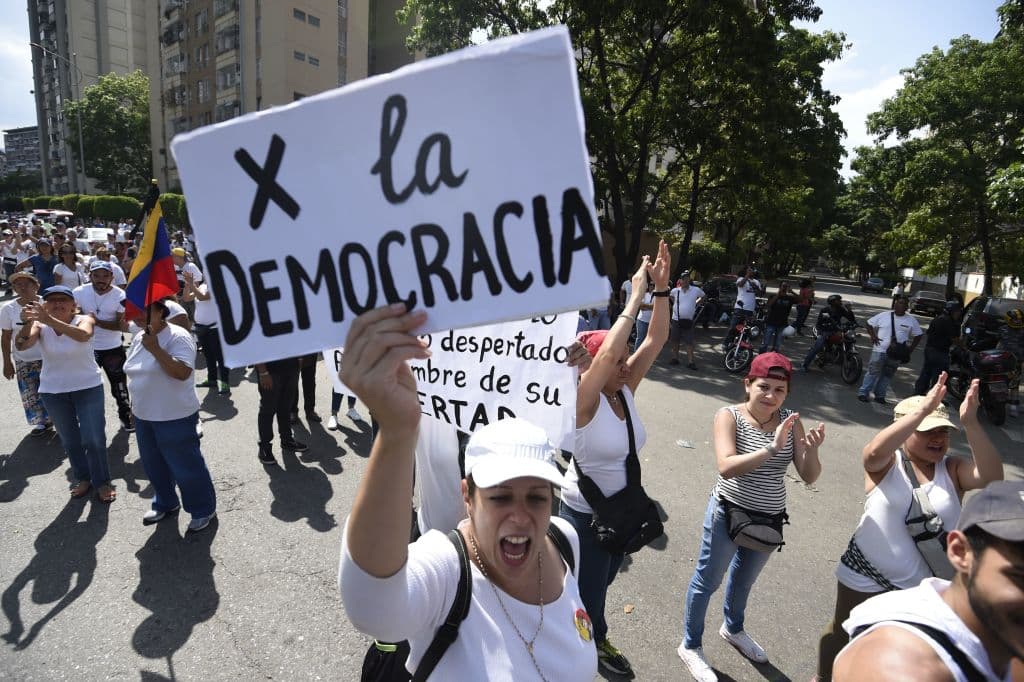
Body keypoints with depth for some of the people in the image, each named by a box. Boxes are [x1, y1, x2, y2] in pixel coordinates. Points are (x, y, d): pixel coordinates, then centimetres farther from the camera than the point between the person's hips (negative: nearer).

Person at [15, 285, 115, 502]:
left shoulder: (84, 320, -13)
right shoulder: (40, 326, -7)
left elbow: (83, 335, -36)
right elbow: (20, 345, -24)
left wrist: (51, 320, -49)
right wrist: (28, 323, -42)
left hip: (88, 388, -3)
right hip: (53, 392, 3)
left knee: (94, 438, -1)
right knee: (69, 440, 15)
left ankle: (102, 482, 16)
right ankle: (83, 478, 33)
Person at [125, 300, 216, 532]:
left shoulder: (178, 337, -19)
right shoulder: (138, 338, 7)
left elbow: (182, 372, -30)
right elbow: (135, 374, 18)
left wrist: (155, 349, -29)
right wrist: (135, 407, 19)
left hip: (175, 417, -8)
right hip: (144, 416, 8)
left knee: (186, 466, 2)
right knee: (154, 465, 21)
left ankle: (203, 509, 18)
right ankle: (165, 503, 41)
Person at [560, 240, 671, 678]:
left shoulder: (626, 391, -8)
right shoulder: (584, 401, -26)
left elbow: (656, 340, -13)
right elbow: (608, 351, -42)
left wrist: (661, 288, -23)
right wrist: (636, 295, -38)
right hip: (585, 511, -6)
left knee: (603, 577, 26)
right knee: (588, 586, 15)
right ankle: (596, 641, 45)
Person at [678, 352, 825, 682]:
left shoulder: (790, 420, -6)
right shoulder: (729, 415, -19)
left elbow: (809, 476, -9)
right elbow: (726, 467, -32)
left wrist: (812, 450, -29)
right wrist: (772, 448, -41)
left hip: (769, 520, 5)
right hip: (728, 514, -5)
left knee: (744, 580, 28)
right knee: (707, 581, 12)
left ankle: (733, 628, 55)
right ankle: (690, 645, 34)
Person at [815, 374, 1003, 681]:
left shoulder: (952, 469, -6)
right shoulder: (887, 463, -14)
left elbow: (990, 477, -26)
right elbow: (874, 451, -37)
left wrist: (970, 423, -35)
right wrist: (923, 410, -42)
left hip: (922, 584, 2)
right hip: (866, 576, -1)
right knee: (842, 631, 20)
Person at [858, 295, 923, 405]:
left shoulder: (911, 320, 6)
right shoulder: (883, 315, 2)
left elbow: (918, 335, 11)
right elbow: (869, 324, 9)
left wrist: (910, 350, 1)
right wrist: (872, 336, -6)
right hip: (880, 350, -2)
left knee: (887, 375, 8)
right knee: (873, 372, -3)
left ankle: (880, 395, 16)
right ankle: (863, 393, 2)